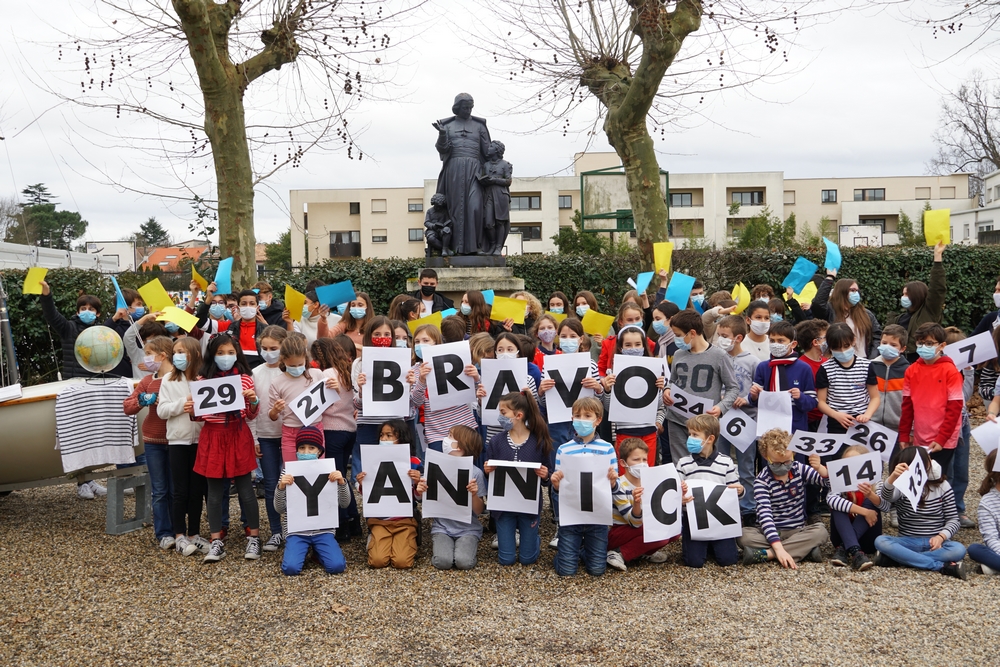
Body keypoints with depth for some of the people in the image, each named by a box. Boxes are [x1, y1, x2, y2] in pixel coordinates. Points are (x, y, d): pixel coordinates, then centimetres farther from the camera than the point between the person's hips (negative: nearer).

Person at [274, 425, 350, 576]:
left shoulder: (328, 472, 1)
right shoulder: (288, 473, -1)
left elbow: (344, 504, -3)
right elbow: (279, 509, -5)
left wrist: (342, 482, -21)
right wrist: (281, 487, -23)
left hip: (323, 530, 0)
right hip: (297, 531, 0)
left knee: (337, 566, -20)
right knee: (290, 568, -23)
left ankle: (317, 550, 13)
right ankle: (305, 549, 12)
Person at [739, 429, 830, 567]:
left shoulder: (799, 469, 0)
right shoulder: (761, 481, -13)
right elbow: (765, 515, -25)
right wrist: (779, 548, -38)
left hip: (797, 531, 3)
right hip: (770, 532, -3)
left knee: (820, 531, -29)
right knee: (743, 535, -32)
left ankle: (764, 554, -33)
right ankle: (804, 550, -32)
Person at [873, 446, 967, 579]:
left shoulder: (942, 486, 4)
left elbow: (953, 520, 3)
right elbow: (886, 496, -25)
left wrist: (941, 536, -19)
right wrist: (893, 476, -47)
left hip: (935, 542, 1)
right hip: (908, 542, -1)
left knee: (959, 550, -32)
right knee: (880, 541, -30)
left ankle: (899, 558, -31)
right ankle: (942, 566, -32)